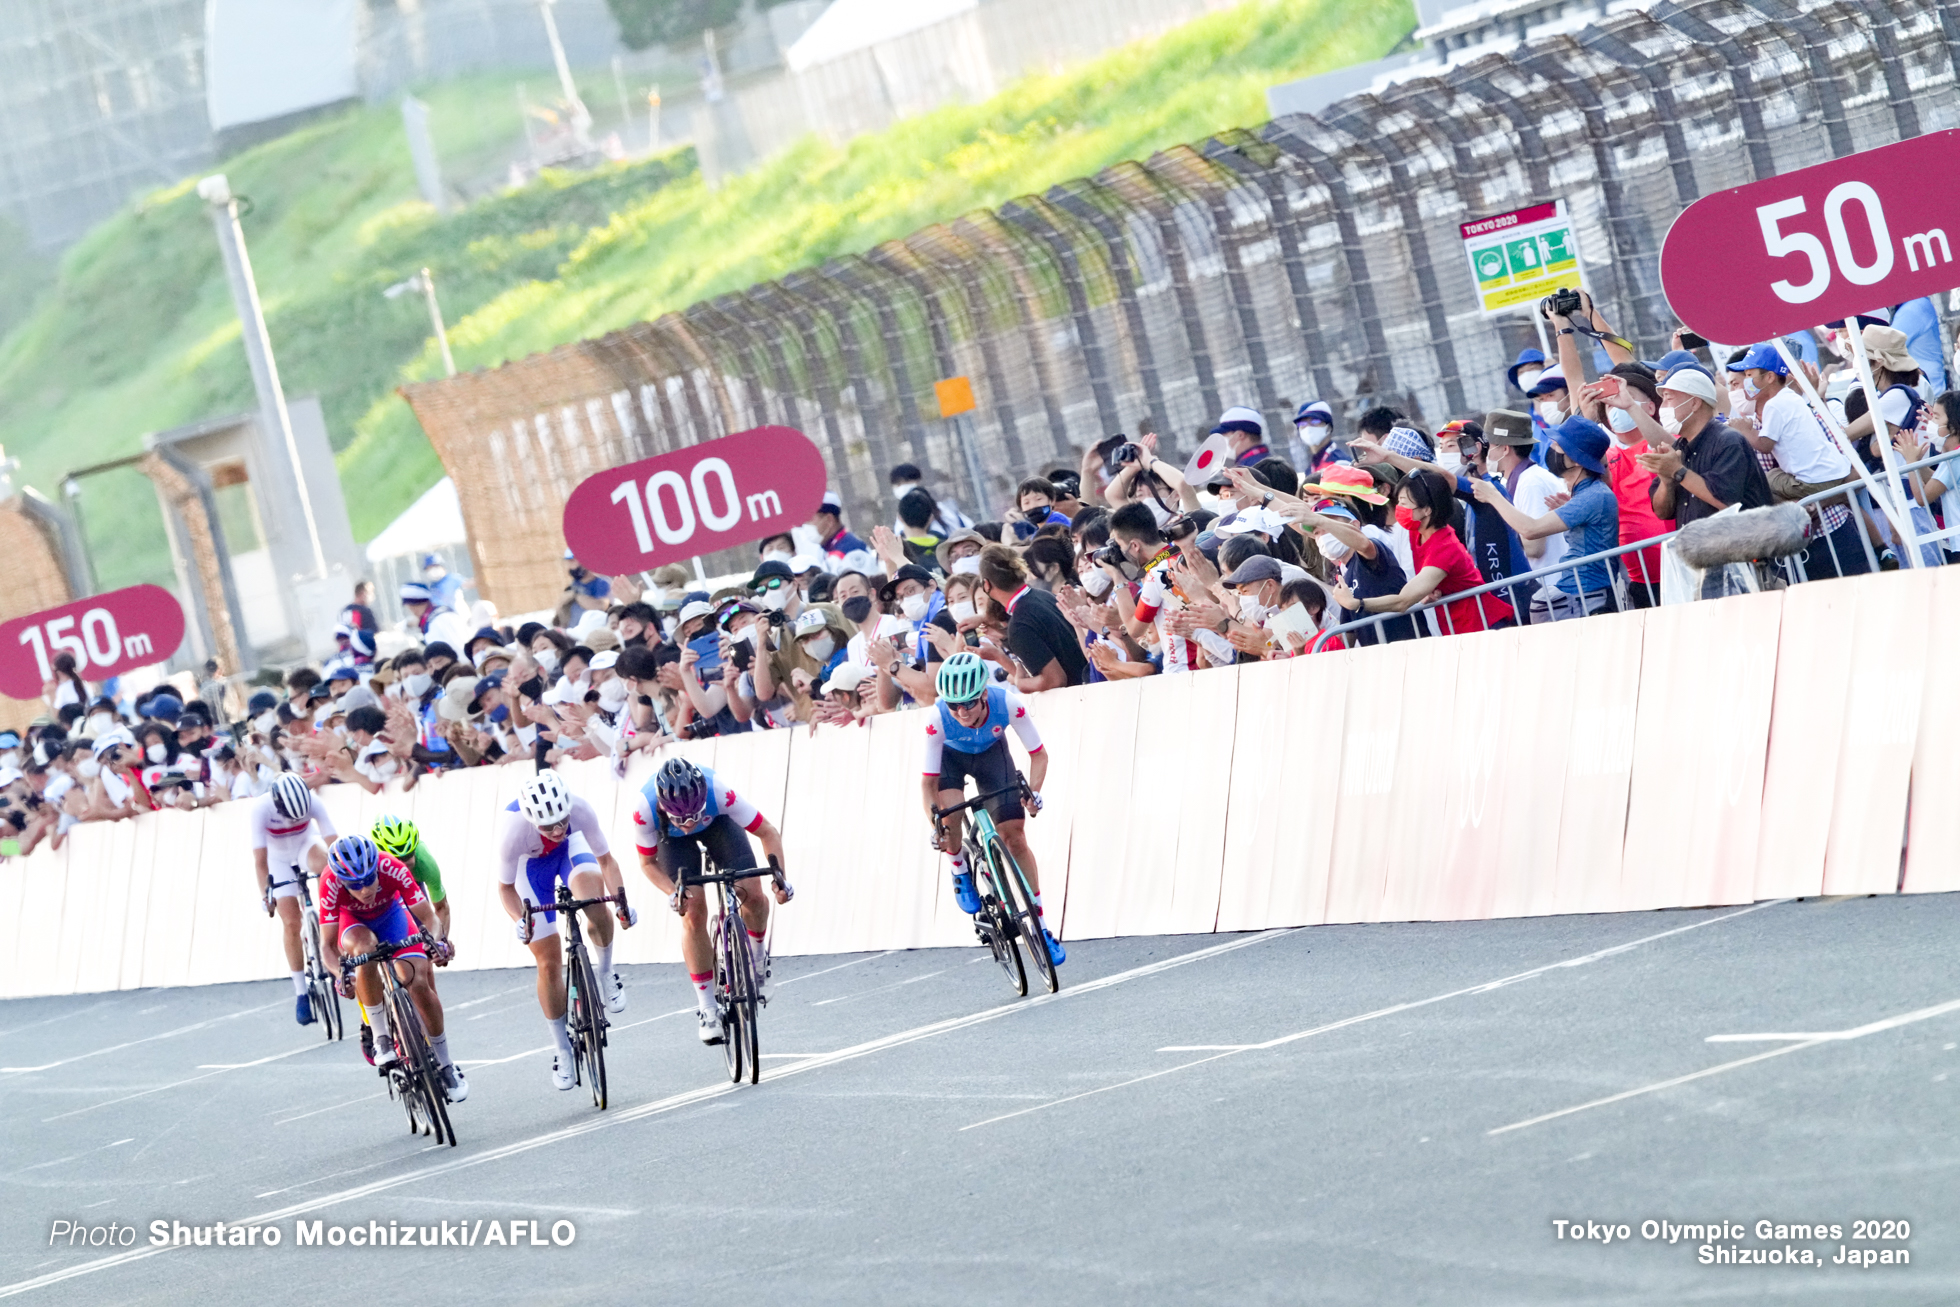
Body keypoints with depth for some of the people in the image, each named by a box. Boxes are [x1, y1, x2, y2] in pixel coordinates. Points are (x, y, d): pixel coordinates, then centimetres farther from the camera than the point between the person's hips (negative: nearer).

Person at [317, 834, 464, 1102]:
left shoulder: (392, 870, -36)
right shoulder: (331, 884, -35)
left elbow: (426, 918, -31)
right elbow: (328, 944, -32)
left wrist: (436, 942, -52)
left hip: (391, 915, 1)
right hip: (353, 922, -1)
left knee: (419, 984, -16)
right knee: (365, 948, -37)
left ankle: (446, 1065, 4)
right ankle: (381, 1038, -25)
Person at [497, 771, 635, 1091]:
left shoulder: (580, 810, -35)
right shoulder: (513, 829, -39)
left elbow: (605, 859, -19)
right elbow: (506, 887, -22)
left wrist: (620, 898, -34)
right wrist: (520, 918, -40)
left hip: (572, 849, 1)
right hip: (531, 863, -1)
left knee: (595, 902, -34)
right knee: (549, 963, -3)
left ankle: (605, 973, -5)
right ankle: (562, 1049, 14)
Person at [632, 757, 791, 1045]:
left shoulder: (718, 792, -41)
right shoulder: (644, 808, -40)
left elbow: (767, 832, -28)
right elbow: (648, 863, -21)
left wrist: (779, 875, -40)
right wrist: (673, 893, -37)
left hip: (716, 822, 0)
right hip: (671, 839, 0)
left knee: (753, 895, -16)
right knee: (693, 914, -15)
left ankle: (757, 956, 18)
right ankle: (707, 1009, -5)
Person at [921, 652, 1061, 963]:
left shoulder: (1009, 704, -36)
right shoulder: (937, 719, -36)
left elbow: (1038, 754, -24)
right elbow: (929, 780, -27)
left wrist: (1033, 791, -41)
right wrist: (935, 826, -40)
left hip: (991, 752, 1)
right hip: (951, 756, -1)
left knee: (1015, 839, -6)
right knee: (951, 812, -30)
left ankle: (1042, 927, 2)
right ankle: (960, 870, 4)